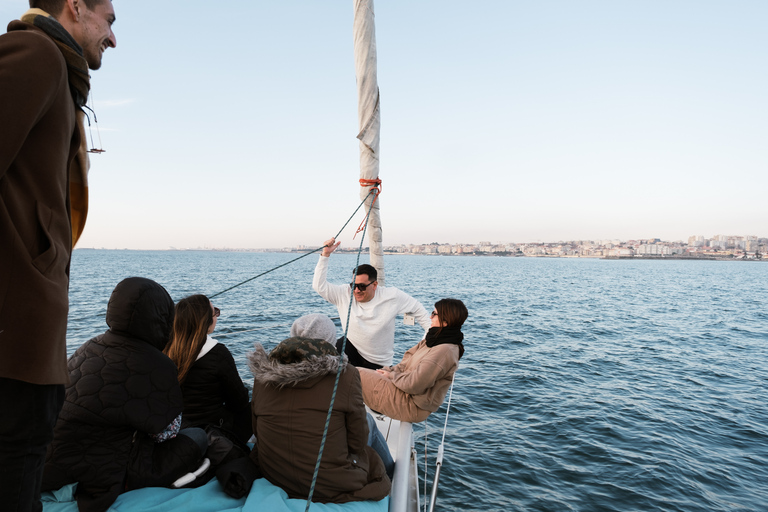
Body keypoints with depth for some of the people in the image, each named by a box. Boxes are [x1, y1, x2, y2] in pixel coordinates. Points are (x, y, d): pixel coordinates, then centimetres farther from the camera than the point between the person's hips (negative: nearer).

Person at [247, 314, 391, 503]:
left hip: (272, 478, 5)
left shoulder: (263, 375, -5)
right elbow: (358, 442, -9)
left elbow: (257, 432, 7)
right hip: (330, 487, -4)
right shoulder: (345, 375, -17)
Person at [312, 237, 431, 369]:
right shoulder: (344, 294, -12)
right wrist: (325, 255, -24)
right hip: (350, 349, 0)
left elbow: (418, 310, -3)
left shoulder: (392, 296, -14)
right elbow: (319, 286, -17)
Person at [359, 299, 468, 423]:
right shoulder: (436, 340, 7)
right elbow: (407, 364, 13)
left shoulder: (444, 351, -25)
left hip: (412, 406, -10)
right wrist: (388, 370, -2)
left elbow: (414, 385, -26)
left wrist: (391, 375, -9)